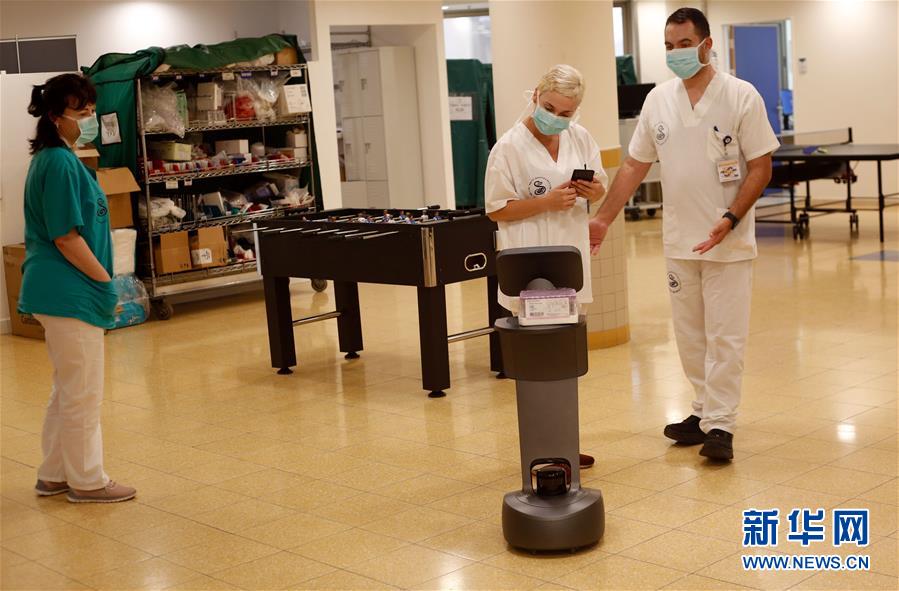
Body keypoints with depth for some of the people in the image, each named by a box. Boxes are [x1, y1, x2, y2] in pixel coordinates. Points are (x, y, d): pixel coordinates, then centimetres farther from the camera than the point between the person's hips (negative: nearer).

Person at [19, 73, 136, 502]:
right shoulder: (61, 163, -17)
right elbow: (67, 238, -20)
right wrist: (108, 282, -13)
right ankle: (86, 481, 13)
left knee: (68, 390, 18)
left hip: (59, 291, 10)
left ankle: (53, 475, 28)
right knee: (84, 394, 1)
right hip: (71, 293, -10)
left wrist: (102, 282, 16)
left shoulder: (54, 159, 14)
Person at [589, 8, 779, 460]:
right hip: (678, 240, 5)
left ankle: (719, 424, 3)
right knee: (689, 334, 11)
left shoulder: (740, 96, -7)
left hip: (727, 241, -5)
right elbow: (635, 166, 10)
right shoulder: (658, 100, 6)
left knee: (724, 336, -2)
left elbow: (760, 167, -8)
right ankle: (705, 411, 23)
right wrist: (603, 219, 4)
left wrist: (730, 219, -20)